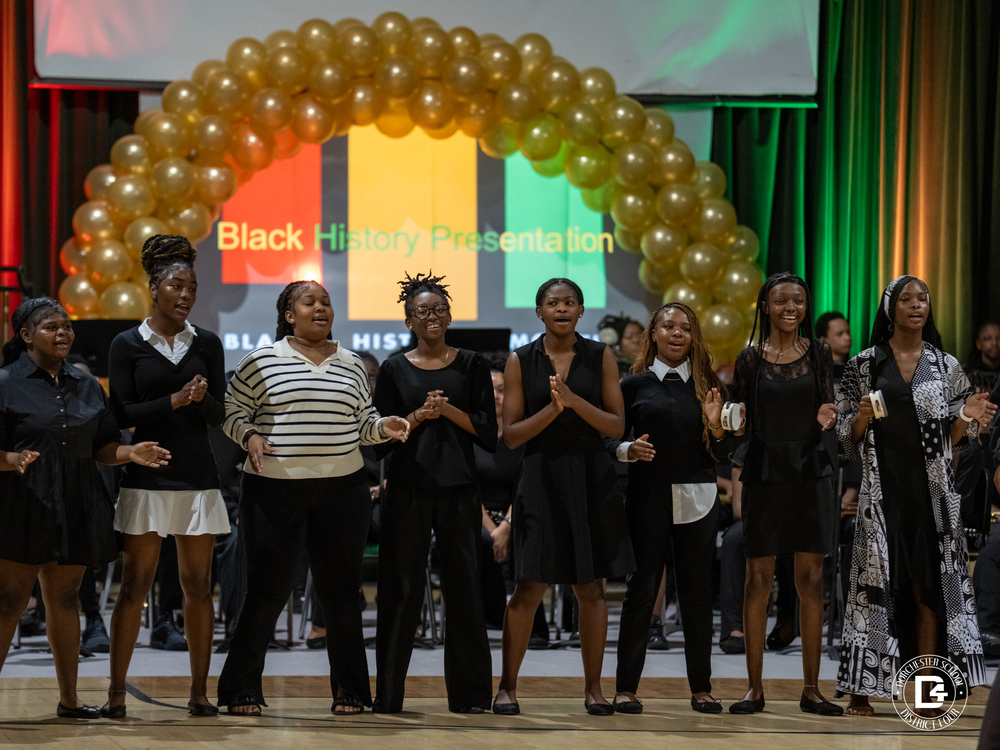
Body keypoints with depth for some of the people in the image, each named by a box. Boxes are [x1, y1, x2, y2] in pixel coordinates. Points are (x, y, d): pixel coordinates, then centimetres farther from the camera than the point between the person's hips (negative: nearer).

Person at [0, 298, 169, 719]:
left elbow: (101, 449, 15)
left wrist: (131, 454, -4)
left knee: (65, 600, 10)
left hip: (76, 509, 5)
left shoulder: (86, 386, 14)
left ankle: (68, 699, 15)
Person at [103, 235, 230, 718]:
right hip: (146, 478, -2)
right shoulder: (128, 345, 1)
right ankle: (115, 692, 4)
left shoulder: (206, 344, 8)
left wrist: (202, 398, -16)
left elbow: (219, 416, 6)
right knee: (134, 585, -1)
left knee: (197, 585, 4)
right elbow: (123, 414, -5)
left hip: (197, 478, 2)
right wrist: (174, 401, -17)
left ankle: (199, 691, 10)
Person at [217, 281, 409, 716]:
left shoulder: (351, 364, 11)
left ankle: (349, 691, 15)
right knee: (267, 591, -1)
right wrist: (249, 436, -12)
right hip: (275, 491, -3)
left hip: (342, 489, 3)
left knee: (340, 590, 6)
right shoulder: (262, 361, 1)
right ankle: (241, 690, 10)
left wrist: (383, 427, -3)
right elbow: (232, 410, 7)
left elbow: (364, 421, 18)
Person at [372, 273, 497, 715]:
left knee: (463, 587, 1)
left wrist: (448, 409, -11)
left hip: (458, 490, 0)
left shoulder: (471, 365, 7)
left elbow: (489, 433, 1)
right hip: (407, 490, 0)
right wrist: (418, 416, -12)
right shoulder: (394, 370, 7)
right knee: (401, 589, 1)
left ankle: (469, 694, 7)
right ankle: (388, 694, 7)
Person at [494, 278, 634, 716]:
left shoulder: (599, 357, 5)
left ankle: (593, 688, 13)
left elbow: (617, 426, -1)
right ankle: (507, 686, 8)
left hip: (591, 479, 1)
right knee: (530, 587, -4)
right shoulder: (521, 362, 3)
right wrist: (551, 410, -15)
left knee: (591, 587, 4)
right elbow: (510, 435, -1)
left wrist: (575, 401, -15)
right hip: (541, 478, -1)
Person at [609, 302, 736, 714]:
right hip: (648, 495, -2)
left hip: (697, 498, 2)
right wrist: (627, 449, -17)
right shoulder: (636, 384, 4)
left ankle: (701, 688, 10)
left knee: (697, 591, 4)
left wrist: (716, 426, -10)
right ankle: (626, 687, 4)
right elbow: (609, 437, 3)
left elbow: (724, 452, 9)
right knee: (642, 589, -1)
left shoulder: (707, 385, 9)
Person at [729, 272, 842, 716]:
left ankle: (811, 689, 7)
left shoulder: (819, 354, 7)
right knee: (759, 579, -2)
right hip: (765, 474, -1)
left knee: (811, 580, 1)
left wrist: (828, 418, -14)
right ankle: (755, 688, 4)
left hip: (811, 472, 1)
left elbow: (829, 411, 9)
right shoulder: (750, 359, 4)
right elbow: (741, 425, 7)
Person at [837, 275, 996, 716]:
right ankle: (861, 692, 0)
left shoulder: (946, 366, 10)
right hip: (883, 487, -2)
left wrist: (967, 417, -8)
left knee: (929, 585, -2)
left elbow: (950, 440, 12)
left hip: (932, 489, 2)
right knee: (876, 583, -4)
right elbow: (848, 439, 5)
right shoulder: (864, 365, 5)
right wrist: (863, 418, -16)